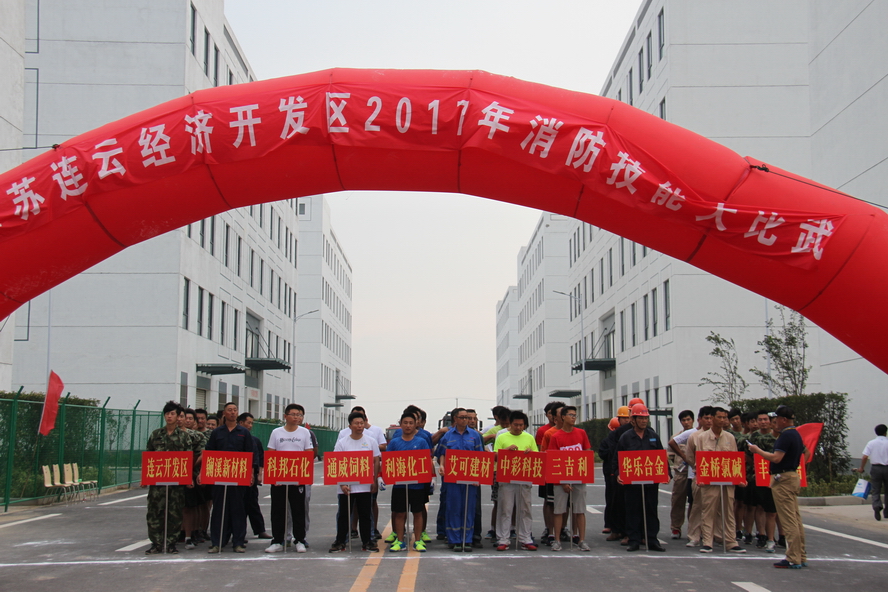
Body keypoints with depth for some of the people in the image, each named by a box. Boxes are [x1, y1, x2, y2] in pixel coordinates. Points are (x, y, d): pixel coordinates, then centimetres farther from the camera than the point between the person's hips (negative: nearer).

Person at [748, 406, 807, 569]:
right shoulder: (796, 434, 15)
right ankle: (801, 556, 15)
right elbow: (803, 451, 24)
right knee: (796, 519, 11)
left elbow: (776, 458, -24)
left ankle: (793, 559, -7)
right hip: (793, 475, 10)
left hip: (783, 478, -10)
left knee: (788, 520, -8)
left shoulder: (786, 436, -18)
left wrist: (758, 450, -13)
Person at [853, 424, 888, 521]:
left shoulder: (871, 443, -1)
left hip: (876, 468, 0)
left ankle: (877, 506, -24)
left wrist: (861, 468, 5)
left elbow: (865, 457, -7)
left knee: (876, 490, 3)